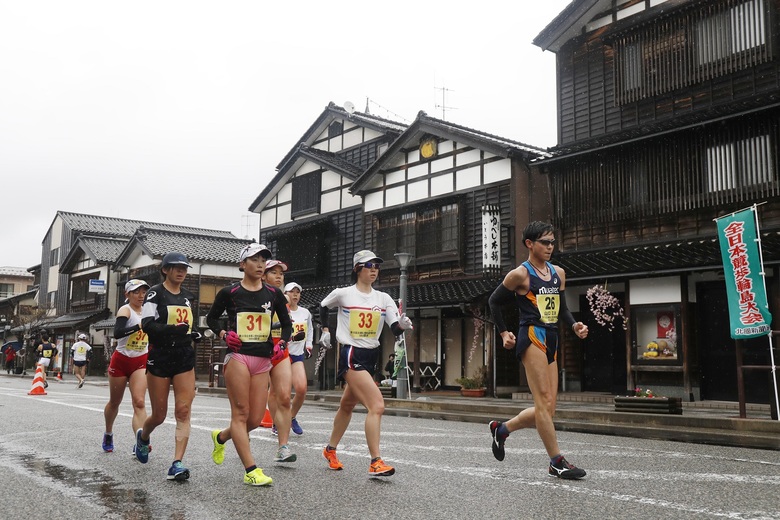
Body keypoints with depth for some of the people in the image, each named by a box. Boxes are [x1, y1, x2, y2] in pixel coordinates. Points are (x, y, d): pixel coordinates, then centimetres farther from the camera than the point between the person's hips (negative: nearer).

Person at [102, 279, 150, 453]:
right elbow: (117, 333, -32)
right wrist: (139, 326, -42)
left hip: (141, 362, 3)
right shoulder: (125, 310, -13)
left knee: (139, 402, -14)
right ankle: (108, 434, 40)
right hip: (121, 361, -3)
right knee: (114, 402, 15)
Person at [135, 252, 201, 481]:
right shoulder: (156, 293, -5)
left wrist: (193, 334, 10)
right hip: (159, 358, -4)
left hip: (185, 359, 4)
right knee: (159, 415, 7)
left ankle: (177, 464, -9)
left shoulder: (187, 296, 13)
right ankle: (143, 436, 41)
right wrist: (172, 330, -32)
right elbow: (147, 324, -18)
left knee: (183, 411, -9)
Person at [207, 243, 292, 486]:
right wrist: (223, 334, -4)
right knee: (241, 413, -7)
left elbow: (286, 323, 17)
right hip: (238, 355, -4)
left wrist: (282, 342, 0)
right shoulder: (229, 292, 1)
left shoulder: (273, 294, 8)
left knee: (255, 419, 4)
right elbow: (211, 317, 13)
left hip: (263, 359, 4)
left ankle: (221, 437, 34)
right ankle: (251, 471, -4)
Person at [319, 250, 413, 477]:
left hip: (371, 356, 6)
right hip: (351, 355, -6)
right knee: (377, 405, -20)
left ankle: (330, 450, 40)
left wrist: (403, 324, -25)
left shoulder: (383, 298, 4)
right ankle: (375, 463, -17)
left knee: (348, 405, 21)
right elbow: (323, 306, 15)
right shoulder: (342, 294, -5)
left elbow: (395, 329, -5)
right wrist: (325, 330, 11)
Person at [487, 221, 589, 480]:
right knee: (545, 401, -11)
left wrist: (575, 325, 3)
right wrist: (504, 332, 2)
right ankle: (557, 462, -5)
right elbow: (494, 301, 6)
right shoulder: (520, 274, -3)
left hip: (551, 341, 7)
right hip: (532, 337, -7)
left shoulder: (558, 273, 15)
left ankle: (501, 428, 26)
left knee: (547, 409, 6)